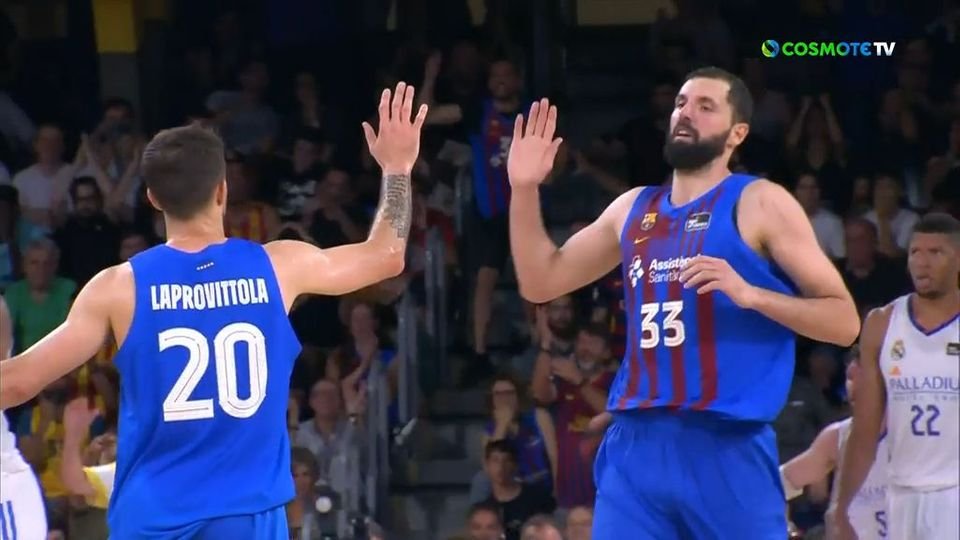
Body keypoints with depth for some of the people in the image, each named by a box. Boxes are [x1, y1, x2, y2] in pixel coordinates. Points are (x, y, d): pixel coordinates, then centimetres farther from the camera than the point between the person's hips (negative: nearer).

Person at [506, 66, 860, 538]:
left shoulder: (760, 204, 0)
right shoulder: (633, 209, 17)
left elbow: (845, 322, -4)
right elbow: (541, 283, 23)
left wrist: (749, 293, -19)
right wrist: (524, 189, 11)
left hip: (728, 448, -5)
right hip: (635, 446, 5)